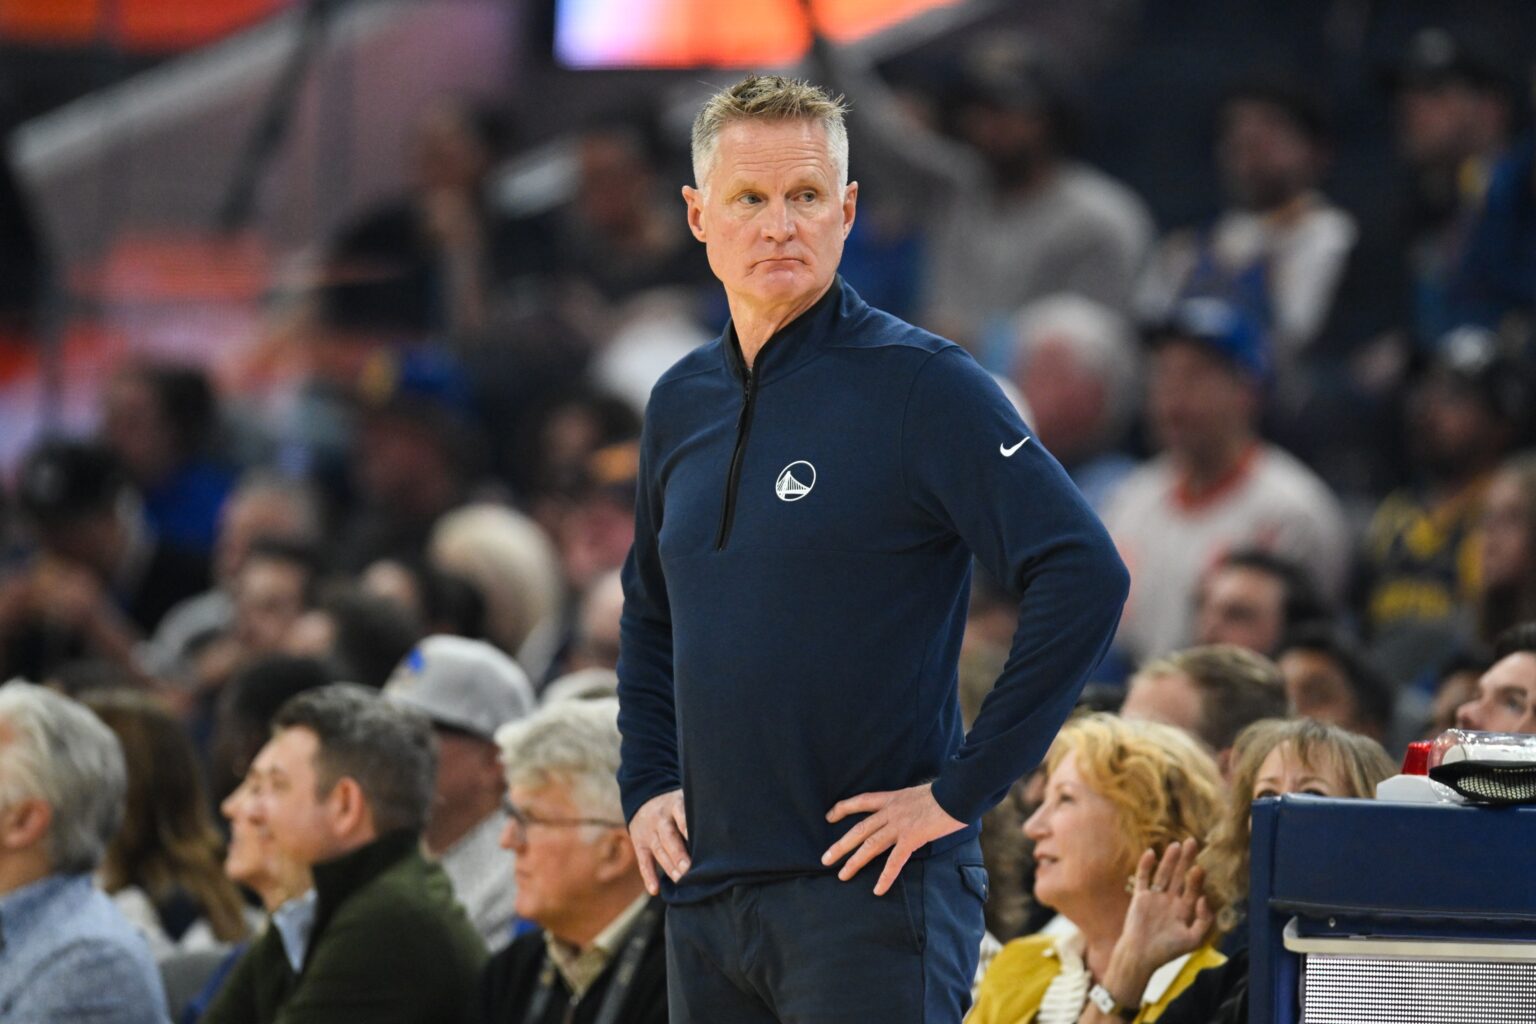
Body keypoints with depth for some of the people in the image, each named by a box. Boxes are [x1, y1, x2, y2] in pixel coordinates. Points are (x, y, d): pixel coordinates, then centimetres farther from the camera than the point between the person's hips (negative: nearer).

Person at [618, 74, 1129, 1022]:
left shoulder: (920, 383, -8)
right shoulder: (683, 403, 13)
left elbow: (1085, 577, -17)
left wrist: (963, 790, -16)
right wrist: (646, 786, 15)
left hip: (871, 886, -7)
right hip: (705, 896, 7)